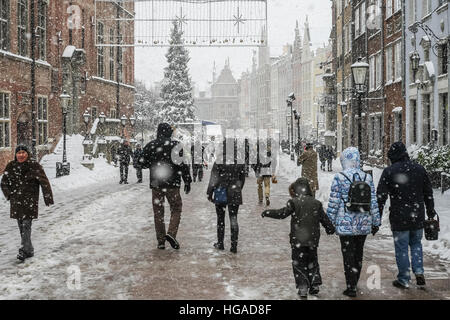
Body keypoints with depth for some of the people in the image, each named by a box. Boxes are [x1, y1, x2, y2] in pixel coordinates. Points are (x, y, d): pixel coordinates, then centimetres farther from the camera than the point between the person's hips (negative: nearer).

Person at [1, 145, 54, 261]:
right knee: (21, 226, 9)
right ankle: (29, 250, 19)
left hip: (30, 201, -5)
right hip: (16, 202, 5)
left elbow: (44, 182, -8)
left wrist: (48, 197, -12)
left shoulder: (34, 166, -7)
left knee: (26, 225, -12)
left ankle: (25, 250, -11)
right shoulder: (11, 167, 5)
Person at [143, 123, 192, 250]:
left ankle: (161, 240, 10)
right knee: (176, 208, 10)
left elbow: (145, 164, 12)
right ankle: (171, 233, -10)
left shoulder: (150, 146, 2)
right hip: (172, 183, -3)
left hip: (156, 184, 3)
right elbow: (183, 164, -7)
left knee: (158, 211, 10)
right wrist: (187, 181, 0)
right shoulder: (175, 145, -6)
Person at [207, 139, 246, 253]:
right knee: (233, 218, 6)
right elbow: (242, 179, 8)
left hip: (221, 194, -2)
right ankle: (234, 245, 2)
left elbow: (213, 179, -9)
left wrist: (209, 193, 0)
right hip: (235, 194, 2)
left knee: (220, 219, 12)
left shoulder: (219, 162, -12)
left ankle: (220, 243, 20)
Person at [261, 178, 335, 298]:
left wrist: (267, 213, -2)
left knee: (298, 263, 6)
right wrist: (330, 228, 27)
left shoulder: (294, 202, -11)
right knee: (312, 262, 20)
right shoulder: (316, 203, 3)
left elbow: (282, 213, -14)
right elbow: (324, 219, 10)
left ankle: (303, 288, 2)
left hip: (298, 239, -4)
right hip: (313, 239, 4)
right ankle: (315, 284, 17)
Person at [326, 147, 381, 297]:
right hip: (363, 224, 4)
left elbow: (333, 203, -9)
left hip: (346, 225, -4)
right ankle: (354, 282, 32)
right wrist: (376, 222, 13)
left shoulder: (339, 178, -11)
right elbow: (373, 202, 5)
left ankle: (351, 288, 3)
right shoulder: (367, 178, 1)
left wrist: (329, 222, 0)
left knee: (348, 255, 3)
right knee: (359, 254, 18)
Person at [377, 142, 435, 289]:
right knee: (416, 243, 21)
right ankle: (419, 272, 9)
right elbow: (428, 193, 10)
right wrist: (431, 213, 20)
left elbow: (381, 196, -9)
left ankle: (404, 280, 11)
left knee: (401, 247, 5)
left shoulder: (389, 171, -8)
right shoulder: (419, 169, 4)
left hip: (399, 218, -3)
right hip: (418, 217, 4)